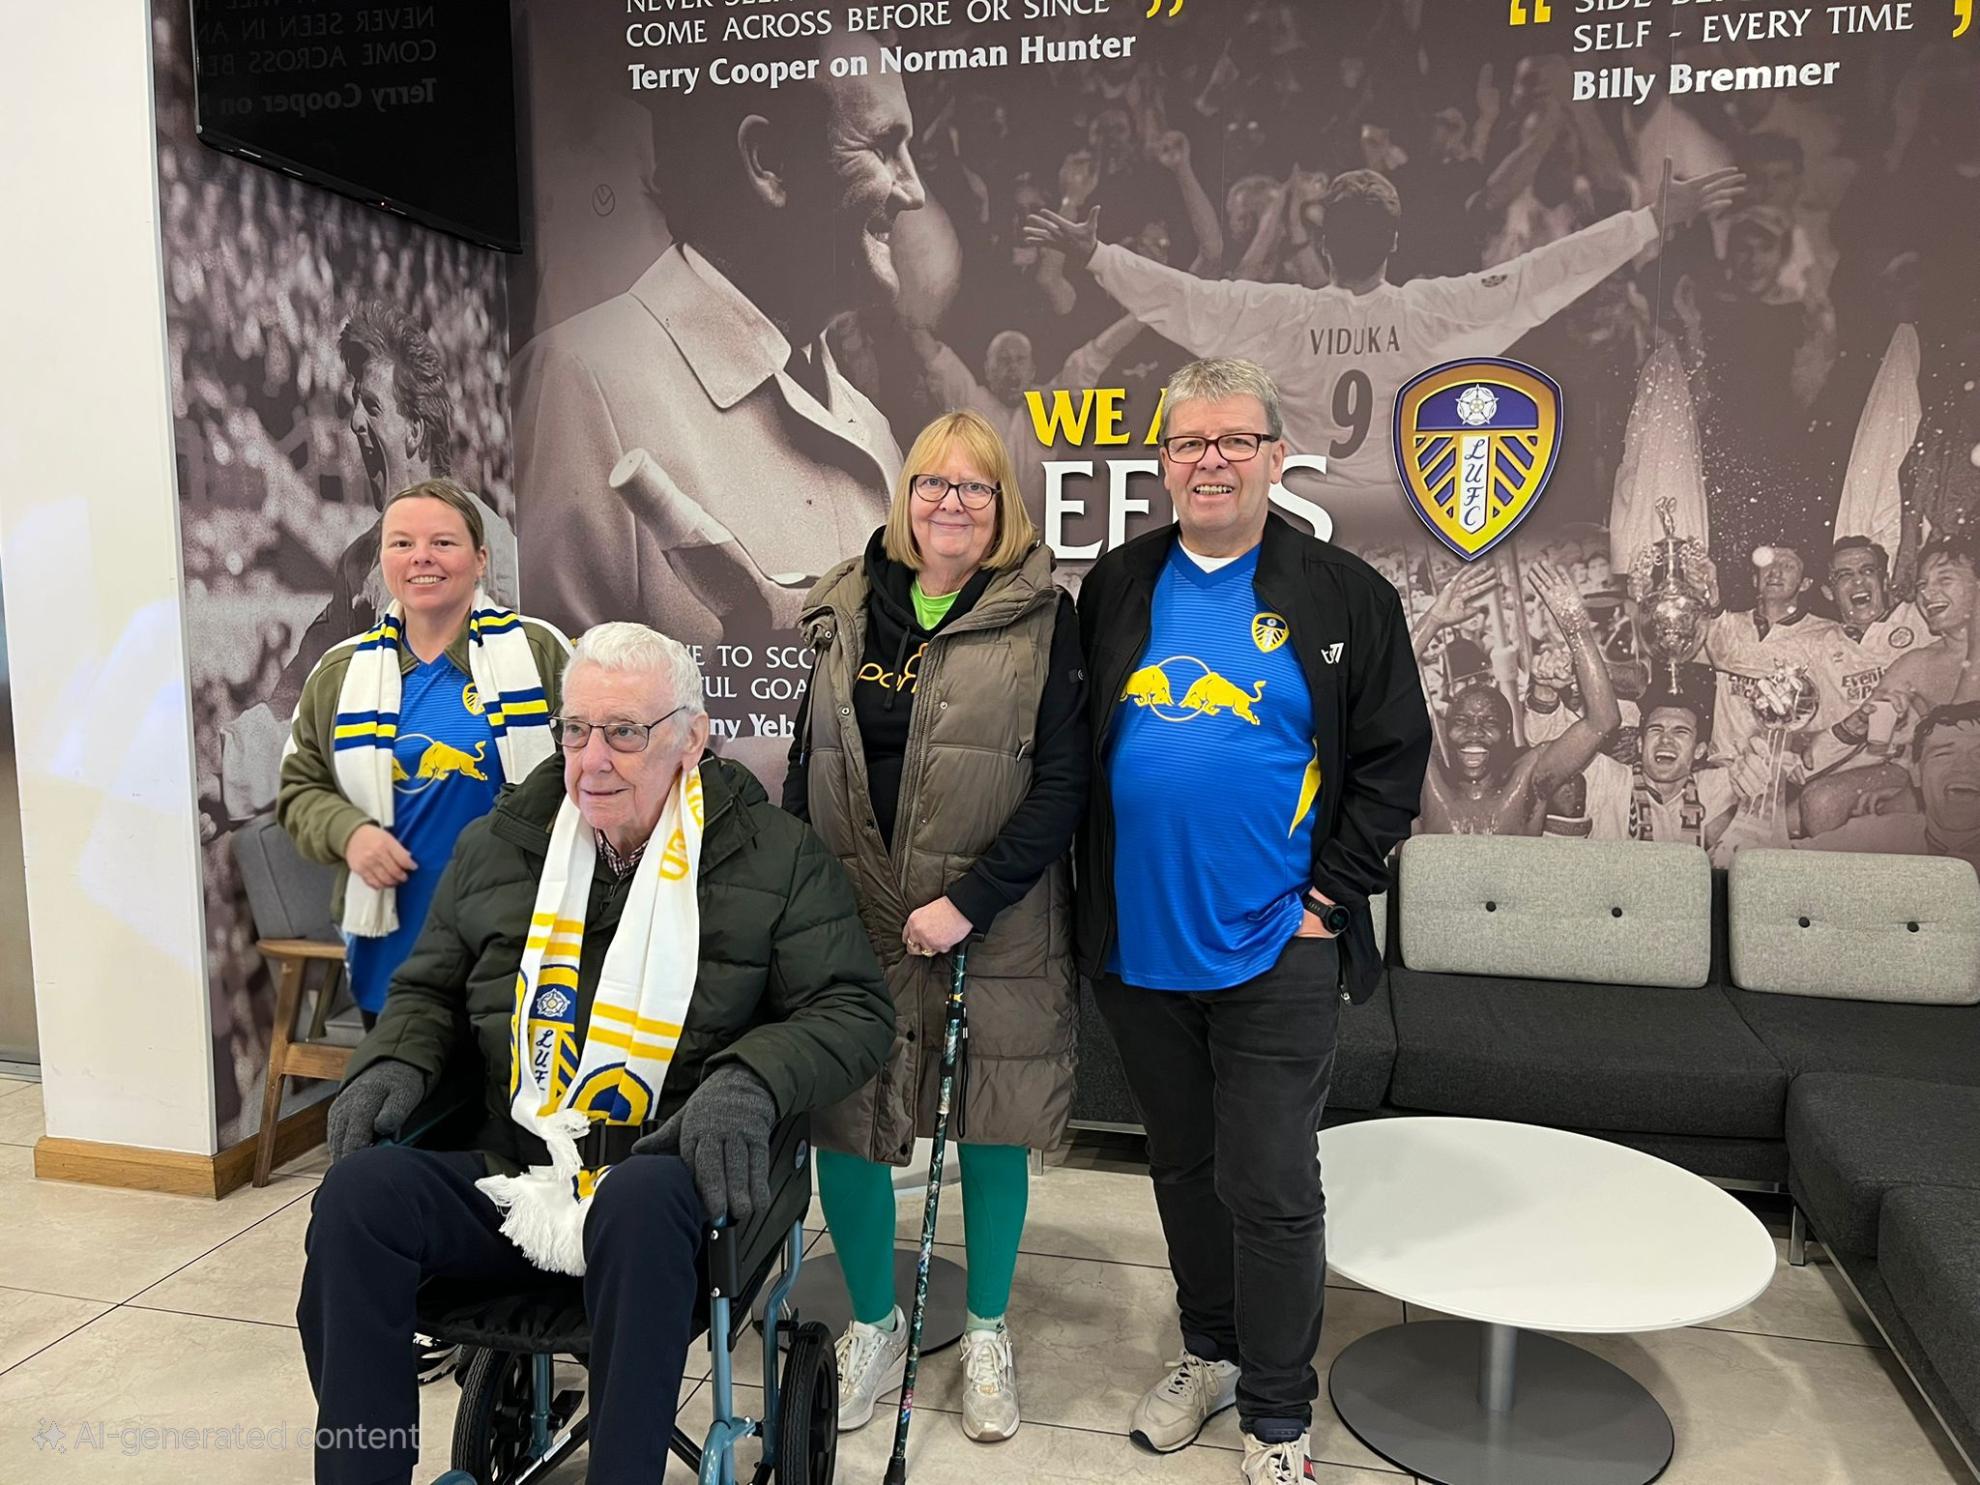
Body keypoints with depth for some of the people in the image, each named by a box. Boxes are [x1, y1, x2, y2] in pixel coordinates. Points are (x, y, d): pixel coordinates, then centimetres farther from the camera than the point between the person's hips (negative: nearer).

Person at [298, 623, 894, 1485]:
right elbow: (430, 991, 23)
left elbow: (854, 1010, -1)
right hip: (506, 1184, 4)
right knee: (360, 1187, -25)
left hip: (663, 1186, -3)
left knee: (642, 1200, -38)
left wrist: (751, 1081, -19)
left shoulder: (774, 856, 2)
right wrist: (394, 1062, 1)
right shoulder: (497, 843, 13)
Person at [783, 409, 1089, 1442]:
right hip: (853, 924, 3)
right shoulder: (848, 611, 8)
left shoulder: (1042, 618, -3)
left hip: (992, 929, -2)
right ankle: (874, 1325, 32)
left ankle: (987, 1335, 34)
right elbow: (807, 767, 12)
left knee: (990, 1130, 11)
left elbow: (1063, 780, -9)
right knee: (842, 1123, 7)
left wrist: (969, 900, -16)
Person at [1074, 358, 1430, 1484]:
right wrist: (1089, 900, 4)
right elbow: (1073, 751, 10)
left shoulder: (1345, 597, -3)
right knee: (1184, 1166, 19)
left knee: (1269, 1188, 3)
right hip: (1139, 947, 4)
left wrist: (1328, 901, -8)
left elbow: (1394, 760, -2)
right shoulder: (1117, 589, 6)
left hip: (1277, 955, -3)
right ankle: (1212, 1351, 40)